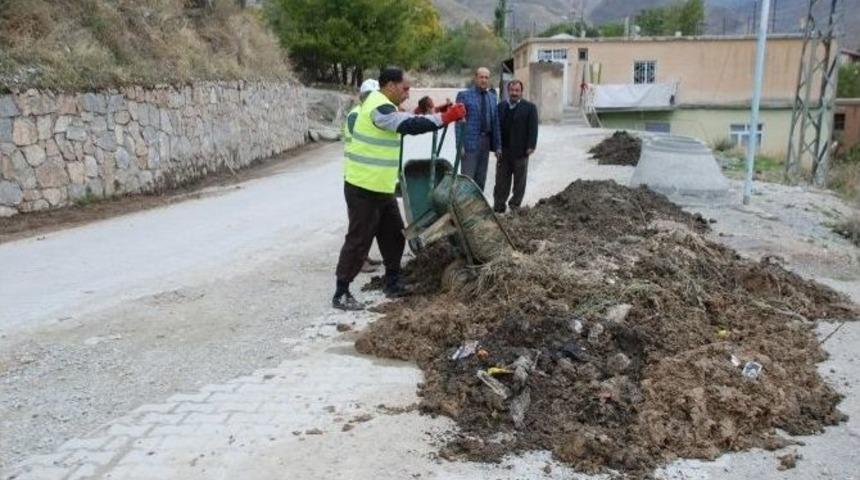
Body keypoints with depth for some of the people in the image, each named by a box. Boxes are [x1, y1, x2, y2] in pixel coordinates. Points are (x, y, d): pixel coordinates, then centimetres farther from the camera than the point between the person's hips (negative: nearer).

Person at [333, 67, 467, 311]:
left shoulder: (383, 106, 15)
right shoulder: (379, 108, -19)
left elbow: (406, 122, 18)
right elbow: (410, 126, -29)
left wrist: (438, 116, 5)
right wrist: (445, 117, -26)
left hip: (381, 188, 10)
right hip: (364, 189, -10)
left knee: (393, 234, 16)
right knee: (359, 240, -4)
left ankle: (392, 282, 28)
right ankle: (341, 293, 4)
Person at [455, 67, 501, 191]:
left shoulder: (492, 97, 12)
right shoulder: (464, 95, -2)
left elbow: (495, 122, 13)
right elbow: (459, 122, -5)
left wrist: (497, 145, 10)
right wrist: (460, 145, -12)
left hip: (486, 141, 5)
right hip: (470, 141, -5)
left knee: (481, 178, 9)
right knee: (467, 177, -6)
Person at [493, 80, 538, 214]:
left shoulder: (529, 107, 0)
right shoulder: (501, 106, 10)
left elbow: (533, 128, -6)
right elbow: (496, 126, 9)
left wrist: (530, 146, -14)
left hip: (520, 151, -3)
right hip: (503, 150, 3)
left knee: (519, 181, 6)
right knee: (501, 180, 7)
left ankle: (515, 204, 15)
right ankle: (499, 205, 13)